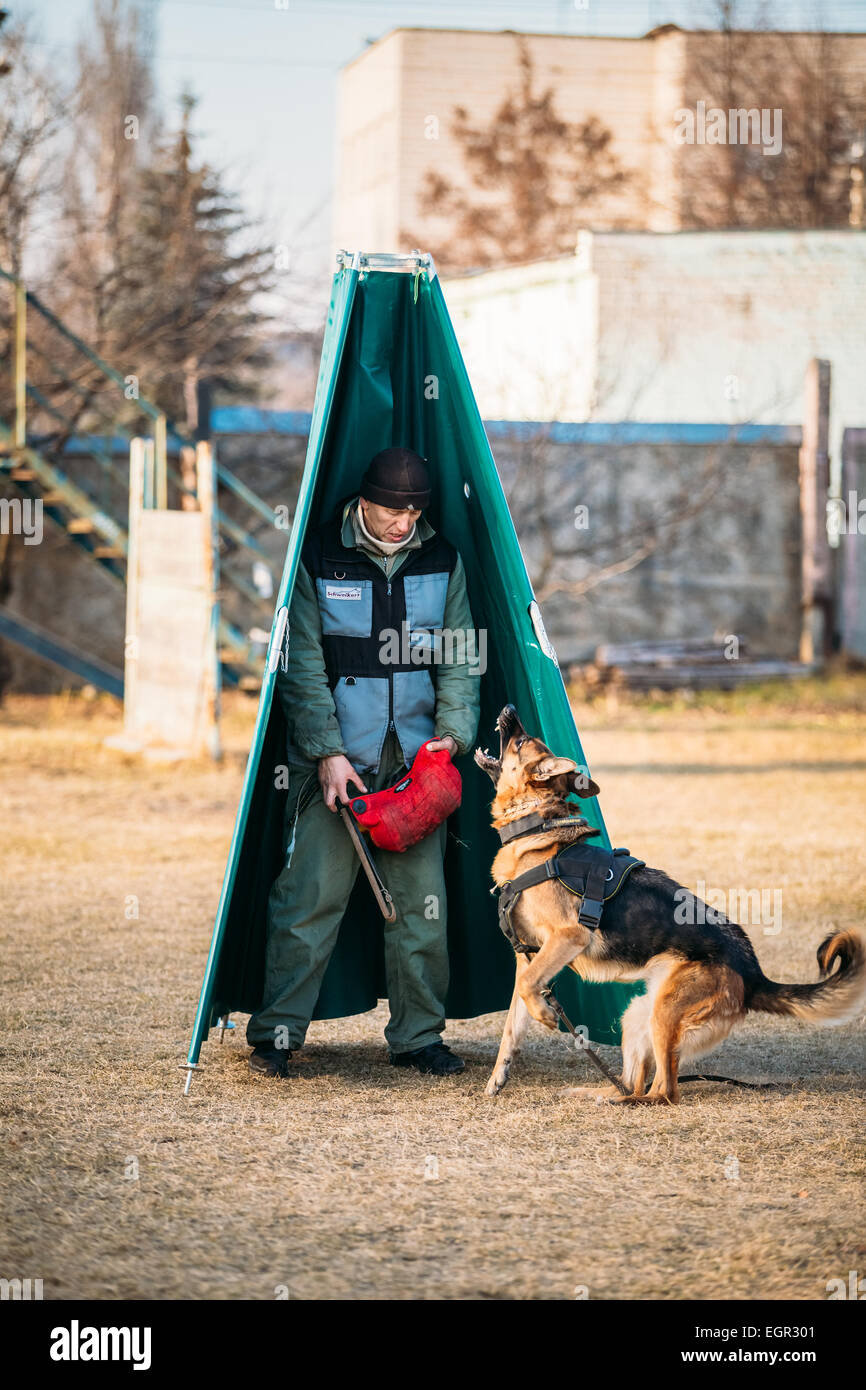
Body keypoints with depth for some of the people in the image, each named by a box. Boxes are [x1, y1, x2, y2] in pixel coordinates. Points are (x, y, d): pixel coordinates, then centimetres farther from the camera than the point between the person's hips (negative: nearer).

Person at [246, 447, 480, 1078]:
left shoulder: (443, 560, 6)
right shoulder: (319, 558, -4)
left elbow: (459, 658, 9)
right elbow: (302, 665, -4)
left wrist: (453, 730, -5)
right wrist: (327, 752, -10)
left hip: (415, 760, 3)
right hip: (335, 760, -3)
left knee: (421, 901, 3)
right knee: (309, 896, -5)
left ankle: (417, 1035, 14)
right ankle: (277, 1033, 3)